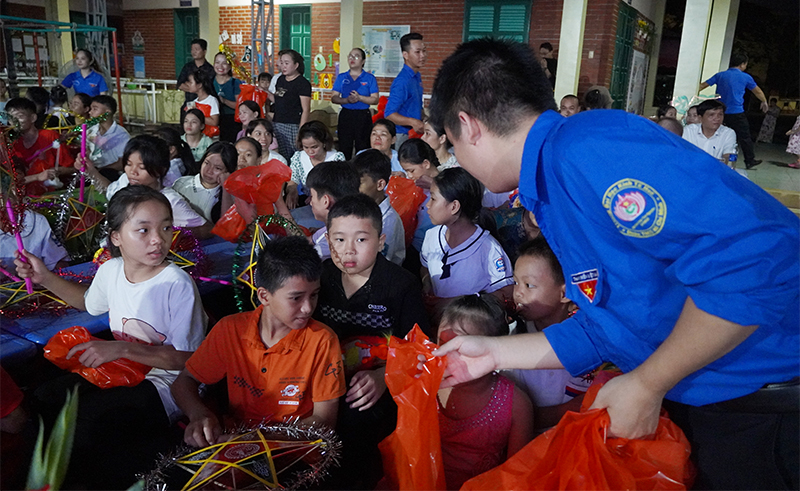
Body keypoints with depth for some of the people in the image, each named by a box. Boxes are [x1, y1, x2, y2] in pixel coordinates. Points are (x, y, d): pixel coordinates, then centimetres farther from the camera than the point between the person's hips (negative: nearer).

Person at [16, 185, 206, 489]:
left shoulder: (177, 284, -22)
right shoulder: (110, 270, -1)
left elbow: (187, 358, -19)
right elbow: (90, 302, 25)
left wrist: (121, 349, -26)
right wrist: (44, 277, 15)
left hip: (165, 385, -7)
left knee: (88, 421, -26)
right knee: (44, 401, -9)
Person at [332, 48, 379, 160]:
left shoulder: (370, 78, 4)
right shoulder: (341, 77, 10)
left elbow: (375, 99, -3)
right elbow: (333, 98, 5)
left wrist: (359, 98, -18)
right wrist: (346, 100, -14)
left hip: (363, 116, -2)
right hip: (345, 115, 2)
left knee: (363, 148, -2)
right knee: (344, 148, 2)